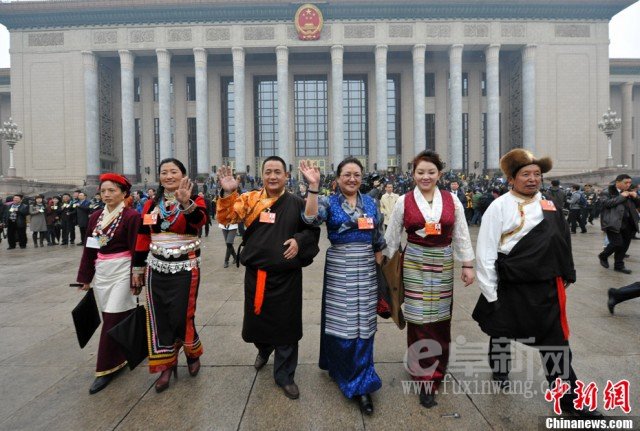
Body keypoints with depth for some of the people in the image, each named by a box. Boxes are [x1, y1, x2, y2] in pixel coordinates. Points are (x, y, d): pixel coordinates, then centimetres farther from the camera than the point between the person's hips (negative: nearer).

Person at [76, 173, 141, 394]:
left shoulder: (132, 216, -11)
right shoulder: (95, 217, 7)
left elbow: (137, 250, -13)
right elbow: (89, 249, 11)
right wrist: (85, 277, 12)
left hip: (122, 272, -6)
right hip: (101, 273, 6)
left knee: (112, 319, -4)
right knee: (114, 317, 14)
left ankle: (107, 368, 8)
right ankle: (118, 358, 33)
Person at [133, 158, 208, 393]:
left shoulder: (195, 200, -5)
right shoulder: (151, 204, 7)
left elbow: (199, 221, -27)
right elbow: (143, 238, 10)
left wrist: (186, 203, -45)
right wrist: (137, 268, 10)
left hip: (185, 269, -4)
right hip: (156, 269, 4)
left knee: (182, 317, 1)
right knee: (158, 317, 7)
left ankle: (193, 353, 30)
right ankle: (166, 365, 22)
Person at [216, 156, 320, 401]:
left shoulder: (296, 204, 0)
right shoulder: (250, 199, 2)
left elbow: (313, 229, 6)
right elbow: (225, 218, -7)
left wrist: (299, 241, -13)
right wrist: (228, 193, -22)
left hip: (286, 276, -1)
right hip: (256, 274, 2)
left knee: (285, 325, 7)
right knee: (257, 319, 17)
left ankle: (284, 376, 26)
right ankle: (264, 350, 51)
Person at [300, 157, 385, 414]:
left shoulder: (371, 203, 8)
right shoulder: (329, 203, -2)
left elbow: (378, 240, 13)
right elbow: (311, 219, -25)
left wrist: (379, 267, 11)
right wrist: (313, 186, -31)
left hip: (366, 269, 3)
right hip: (339, 269, -3)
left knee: (363, 324, 7)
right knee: (341, 323, 4)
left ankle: (360, 384, 21)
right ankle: (342, 369, 27)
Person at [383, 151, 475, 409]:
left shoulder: (452, 200, 1)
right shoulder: (404, 201, -3)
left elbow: (462, 235, 6)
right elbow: (392, 237, 3)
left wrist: (468, 265, 4)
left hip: (443, 265, 2)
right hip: (414, 264, -2)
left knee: (440, 320, 10)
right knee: (419, 320, 1)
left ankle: (435, 368, 29)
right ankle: (427, 379, 14)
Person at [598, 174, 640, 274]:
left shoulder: (629, 193, 18)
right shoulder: (607, 192, -4)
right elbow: (607, 203, -20)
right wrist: (621, 196, -16)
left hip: (627, 224, 7)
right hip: (613, 223, -7)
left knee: (624, 245, 7)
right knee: (617, 243, -12)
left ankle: (619, 265, 19)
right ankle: (603, 256, 14)